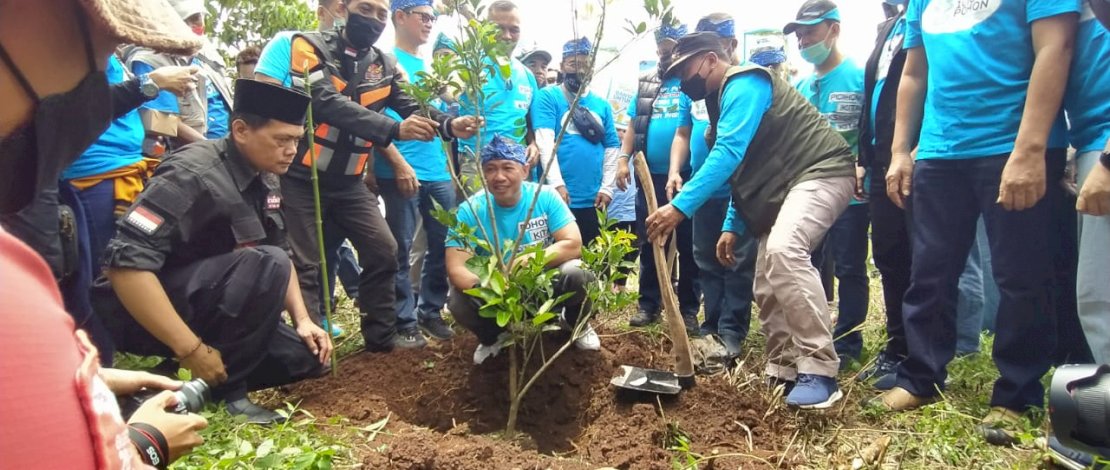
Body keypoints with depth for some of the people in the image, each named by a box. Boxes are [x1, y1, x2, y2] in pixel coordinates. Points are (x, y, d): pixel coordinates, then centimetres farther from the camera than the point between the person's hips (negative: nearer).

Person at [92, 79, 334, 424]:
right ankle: (224, 390, -16)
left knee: (305, 357, -3)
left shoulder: (265, 181, 1)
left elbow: (282, 254, 13)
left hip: (208, 310, 8)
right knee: (264, 265, -29)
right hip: (144, 315, -8)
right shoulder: (194, 174, -24)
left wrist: (303, 320, 1)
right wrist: (191, 350, -29)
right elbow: (126, 263, -30)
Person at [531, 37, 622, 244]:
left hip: (593, 200, 5)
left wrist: (606, 187, 2)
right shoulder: (547, 97, 0)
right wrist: (557, 184, -20)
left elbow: (612, 148, 12)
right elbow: (545, 142, -11)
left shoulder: (602, 104, 14)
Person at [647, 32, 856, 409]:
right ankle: (783, 371, 18)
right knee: (766, 287, 7)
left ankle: (819, 370, -31)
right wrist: (733, 227, 19)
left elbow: (728, 154, -26)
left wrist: (680, 206, -33)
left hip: (820, 172, -11)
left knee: (783, 250, -35)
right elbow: (744, 171, 25)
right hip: (783, 187, 11)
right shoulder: (729, 97, 21)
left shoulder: (743, 83, -12)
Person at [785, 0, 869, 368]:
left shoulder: (861, 76, -7)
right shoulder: (799, 86, 10)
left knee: (849, 269, 4)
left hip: (849, 194, -6)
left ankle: (846, 345, 15)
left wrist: (863, 168, -23)